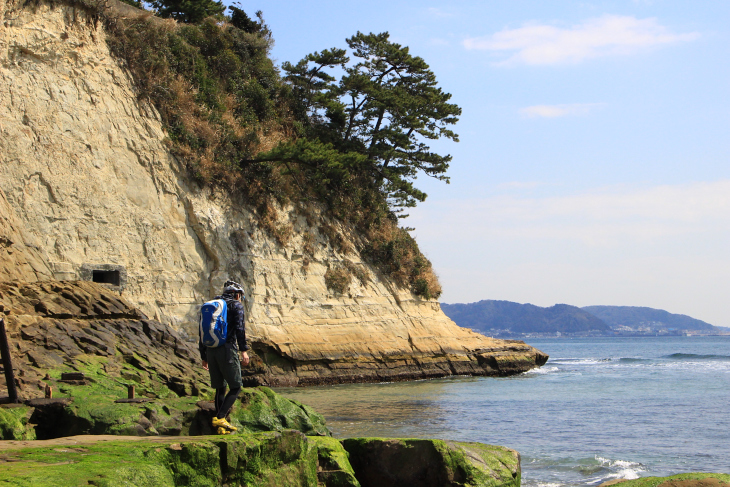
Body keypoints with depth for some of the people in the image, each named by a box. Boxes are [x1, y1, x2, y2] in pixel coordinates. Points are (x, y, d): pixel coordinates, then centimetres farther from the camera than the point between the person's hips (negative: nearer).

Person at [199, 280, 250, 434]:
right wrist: (244, 350, -14)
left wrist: (203, 356, 26)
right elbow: (240, 328, -12)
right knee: (236, 387, 1)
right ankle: (220, 417, -14)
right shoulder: (236, 305, 2)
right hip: (227, 349, -6)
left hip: (211, 350, 7)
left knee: (220, 388, 13)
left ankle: (220, 426, 10)